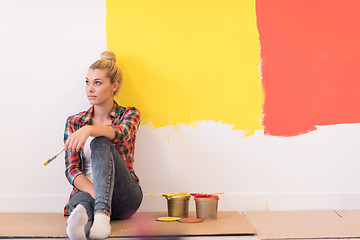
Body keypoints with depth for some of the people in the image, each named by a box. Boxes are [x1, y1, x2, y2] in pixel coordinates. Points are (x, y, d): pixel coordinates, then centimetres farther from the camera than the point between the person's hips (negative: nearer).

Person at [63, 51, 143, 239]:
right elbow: (71, 169, 0)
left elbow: (120, 133, -18)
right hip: (86, 189, 1)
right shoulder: (74, 122, 12)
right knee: (82, 202, -38)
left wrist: (89, 129, -40)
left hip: (124, 198, -1)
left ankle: (102, 214, -51)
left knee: (101, 143, -30)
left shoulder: (129, 115, 8)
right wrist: (95, 193, -21)